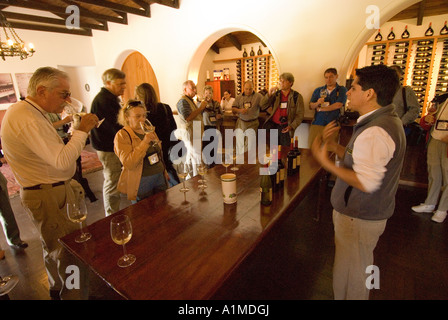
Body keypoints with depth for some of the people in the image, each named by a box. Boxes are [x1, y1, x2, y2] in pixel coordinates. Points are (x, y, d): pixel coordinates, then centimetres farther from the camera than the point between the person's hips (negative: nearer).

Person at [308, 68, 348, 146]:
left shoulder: (342, 90, 8)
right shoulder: (318, 90, 16)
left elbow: (338, 105, -6)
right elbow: (311, 106, 10)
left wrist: (321, 109, 0)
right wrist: (317, 103, -12)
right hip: (317, 123, 2)